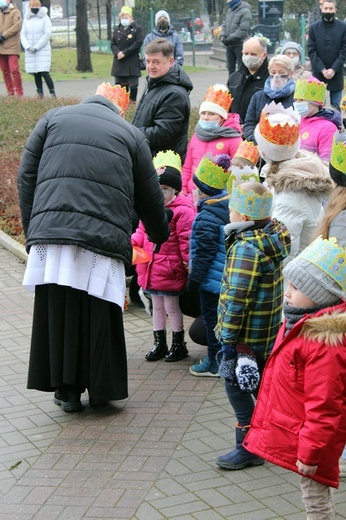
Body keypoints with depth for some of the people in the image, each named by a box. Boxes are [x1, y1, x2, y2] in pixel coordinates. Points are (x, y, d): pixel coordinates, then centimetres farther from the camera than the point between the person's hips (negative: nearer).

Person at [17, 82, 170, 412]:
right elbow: (150, 199, 20)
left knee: (57, 311, 7)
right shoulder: (130, 134, 17)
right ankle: (101, 389, 15)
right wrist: (161, 238, 34)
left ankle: (67, 390, 14)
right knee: (98, 316, 7)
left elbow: (26, 176, 12)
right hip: (103, 234, -1)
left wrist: (32, 229, 14)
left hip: (50, 229, 1)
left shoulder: (54, 118, 19)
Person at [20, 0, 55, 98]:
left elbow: (47, 34, -8)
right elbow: (23, 34, 8)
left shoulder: (45, 18, -1)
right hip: (30, 52, 4)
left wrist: (36, 47, -12)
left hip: (43, 50, -4)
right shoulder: (26, 19, 10)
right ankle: (40, 94, 11)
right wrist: (28, 47, -8)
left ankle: (52, 93, -9)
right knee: (36, 74, 5)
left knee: (44, 73, -13)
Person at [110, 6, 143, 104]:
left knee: (133, 83, -3)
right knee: (122, 83, 6)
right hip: (119, 61, 4)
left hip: (132, 61, -4)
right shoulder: (117, 29, 13)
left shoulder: (137, 29, -1)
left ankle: (133, 101, 5)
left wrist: (125, 53, -13)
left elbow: (138, 43, -9)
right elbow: (113, 44, 11)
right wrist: (117, 53, -11)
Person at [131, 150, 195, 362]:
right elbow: (142, 231, 16)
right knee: (157, 306, 17)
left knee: (172, 307, 3)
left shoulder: (182, 210, -15)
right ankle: (159, 343, 28)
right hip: (151, 267, 7)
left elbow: (187, 239, -14)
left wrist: (187, 261, -14)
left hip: (171, 269, -7)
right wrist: (132, 241, -2)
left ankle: (179, 345, 18)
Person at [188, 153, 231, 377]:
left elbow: (204, 252, -21)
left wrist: (194, 278, -14)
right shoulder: (231, 206, 6)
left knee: (212, 317, 2)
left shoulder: (208, 216, -21)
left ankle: (215, 363, 9)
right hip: (230, 279, 9)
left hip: (213, 279, -9)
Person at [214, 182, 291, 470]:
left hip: (246, 336, -9)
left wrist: (228, 339, -19)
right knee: (261, 384, 21)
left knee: (237, 384, 3)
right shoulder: (275, 234, 2)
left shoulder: (246, 248, -24)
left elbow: (237, 300, -25)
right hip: (269, 335, 9)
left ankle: (249, 447, 9)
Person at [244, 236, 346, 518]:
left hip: (306, 438, -10)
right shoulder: (302, 323, 5)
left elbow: (323, 407, -27)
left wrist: (310, 452, -22)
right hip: (292, 431, 10)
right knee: (315, 496, 21)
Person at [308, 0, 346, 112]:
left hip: (336, 72, 0)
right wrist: (322, 69, -10)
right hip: (318, 73, 0)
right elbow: (311, 51, -1)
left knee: (336, 106, 3)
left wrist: (334, 69, -11)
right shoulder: (313, 27, 1)